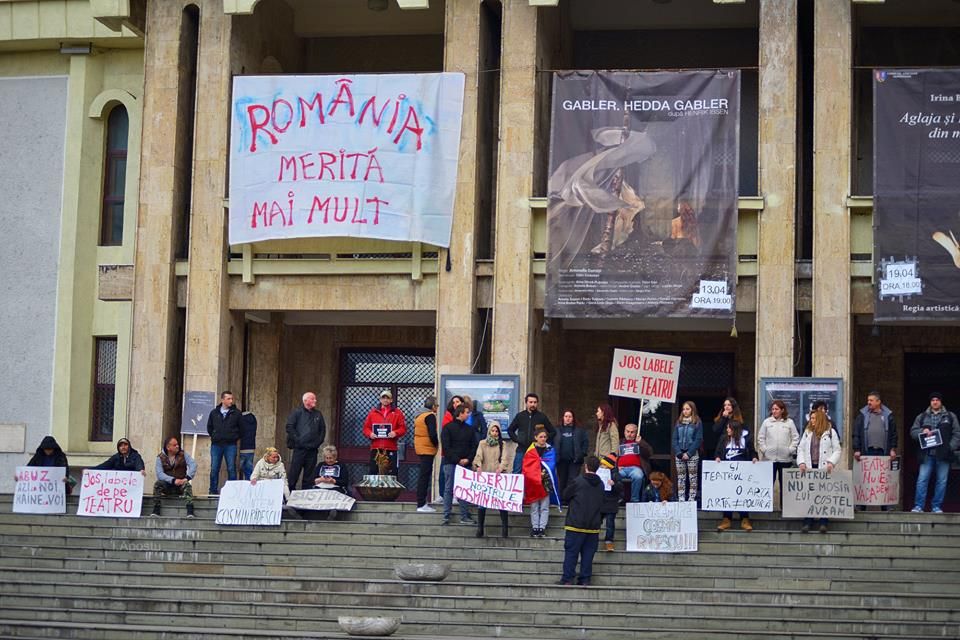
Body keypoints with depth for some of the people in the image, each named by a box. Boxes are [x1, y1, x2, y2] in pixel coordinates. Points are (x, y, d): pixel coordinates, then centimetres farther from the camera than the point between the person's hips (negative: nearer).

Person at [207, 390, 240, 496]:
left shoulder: (236, 413, 2)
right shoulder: (214, 413, 7)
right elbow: (209, 427, 19)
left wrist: (235, 437, 3)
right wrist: (214, 436, 11)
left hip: (231, 445, -2)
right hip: (216, 445, 2)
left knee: (231, 469, -2)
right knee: (214, 469, 3)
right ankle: (213, 490, 10)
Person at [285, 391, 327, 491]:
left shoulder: (318, 414, 16)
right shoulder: (297, 412, 2)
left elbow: (323, 430, 19)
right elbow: (289, 427, -5)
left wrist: (318, 442, 6)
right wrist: (297, 440, -10)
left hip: (312, 449, 4)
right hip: (299, 448, -4)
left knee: (309, 476, 6)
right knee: (294, 473, -5)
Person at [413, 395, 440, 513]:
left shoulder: (419, 415, 15)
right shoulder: (430, 416, -14)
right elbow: (432, 434, -23)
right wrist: (436, 444, -5)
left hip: (420, 448, 9)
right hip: (428, 449, -9)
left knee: (423, 475, 15)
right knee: (425, 475, -7)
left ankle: (421, 503, 18)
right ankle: (421, 504, -8)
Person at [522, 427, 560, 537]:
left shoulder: (550, 450, 8)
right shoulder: (530, 451, 3)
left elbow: (551, 465, -2)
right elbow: (526, 468, -2)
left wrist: (544, 473, -17)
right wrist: (537, 475, -12)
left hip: (546, 482, 1)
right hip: (532, 483, -1)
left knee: (544, 507, 0)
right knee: (534, 508, 2)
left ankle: (542, 528, 2)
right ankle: (535, 528, 5)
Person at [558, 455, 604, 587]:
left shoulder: (578, 481, -10)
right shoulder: (600, 484, 5)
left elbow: (565, 496, 2)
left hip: (576, 523, -4)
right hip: (593, 525, 4)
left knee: (571, 551, 0)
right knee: (588, 553, 8)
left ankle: (567, 578, -2)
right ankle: (585, 579, 6)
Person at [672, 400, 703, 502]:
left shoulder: (697, 423, 0)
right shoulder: (679, 423, 11)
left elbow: (698, 440, -6)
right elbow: (675, 439, 7)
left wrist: (689, 453, -13)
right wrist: (679, 453, -6)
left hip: (692, 455, -3)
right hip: (679, 455, 4)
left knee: (693, 478, 0)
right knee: (680, 478, 3)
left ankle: (692, 499, 1)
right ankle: (681, 499, 4)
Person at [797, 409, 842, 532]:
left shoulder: (831, 432, 4)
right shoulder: (807, 432, 15)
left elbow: (837, 450, 2)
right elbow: (800, 449, 12)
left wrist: (831, 463, -12)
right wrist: (801, 462, -3)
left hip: (824, 468, -3)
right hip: (809, 468, 3)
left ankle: (824, 523, 3)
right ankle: (807, 522, 5)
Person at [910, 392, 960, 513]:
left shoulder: (950, 417, 12)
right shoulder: (922, 417, 15)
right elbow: (913, 431, 11)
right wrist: (922, 431, -9)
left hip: (943, 454, 0)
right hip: (927, 454, 0)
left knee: (942, 481, 1)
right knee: (922, 480, -7)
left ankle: (936, 506, 9)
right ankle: (918, 506, -5)